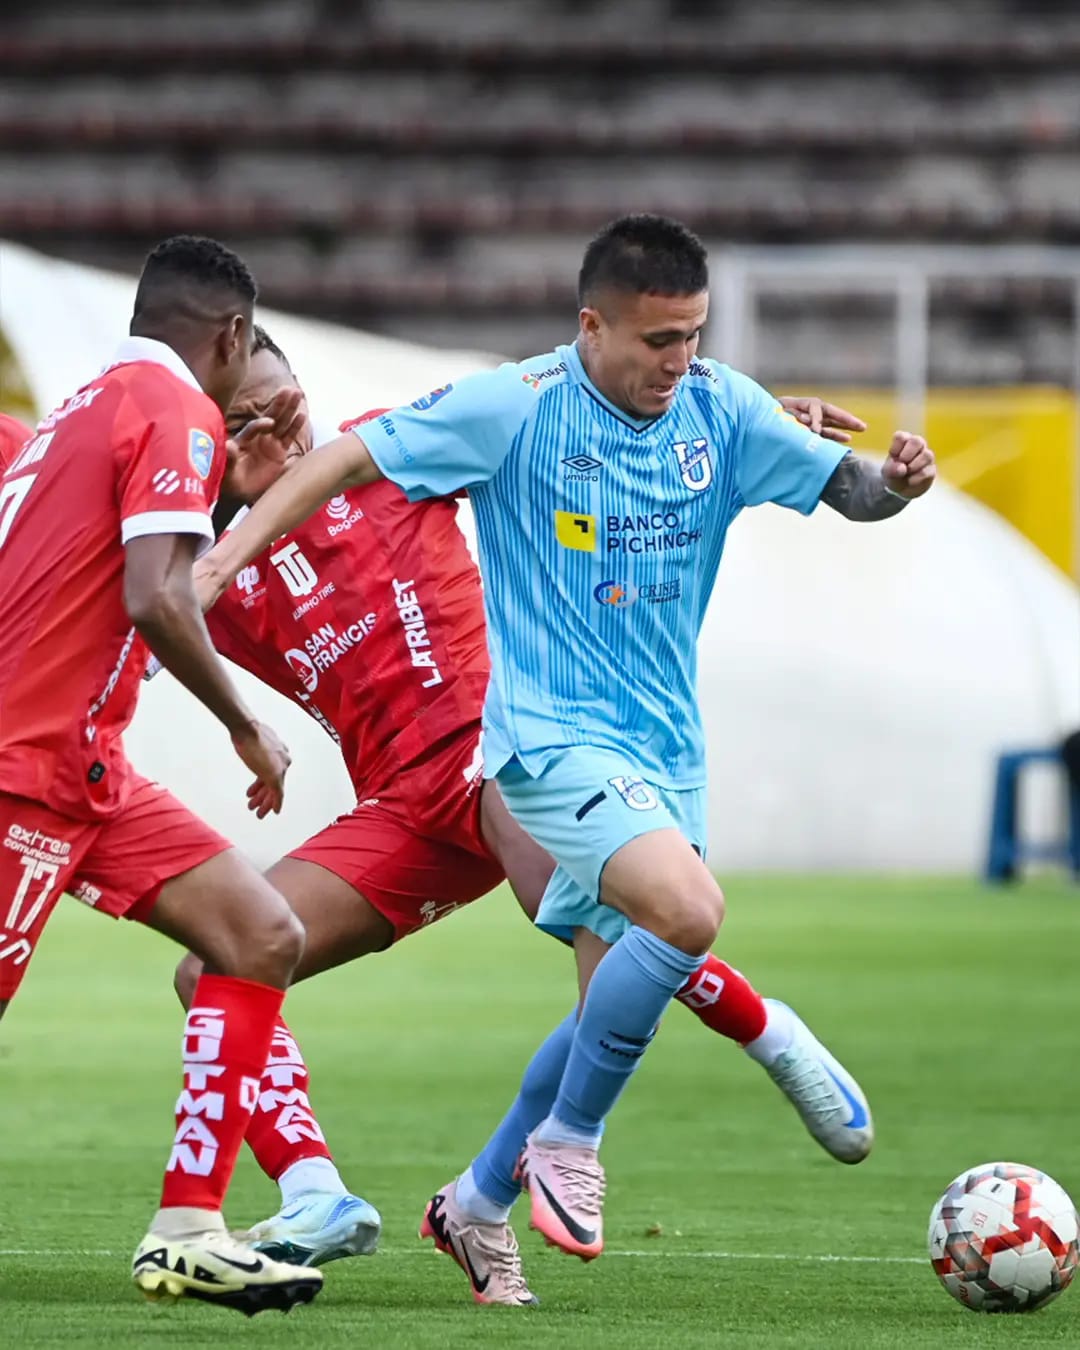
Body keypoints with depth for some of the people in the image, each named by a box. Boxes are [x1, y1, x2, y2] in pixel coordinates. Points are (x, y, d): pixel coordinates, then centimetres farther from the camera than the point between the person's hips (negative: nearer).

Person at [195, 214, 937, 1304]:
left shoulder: (722, 410, 2)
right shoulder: (515, 407, -11)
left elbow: (843, 487, 5)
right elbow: (344, 462, -7)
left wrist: (894, 482, -19)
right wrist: (224, 557, -15)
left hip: (665, 744, 7)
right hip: (554, 734, -7)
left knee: (620, 1001, 11)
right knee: (688, 911, -28)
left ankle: (474, 1206, 29)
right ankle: (567, 1141, -8)